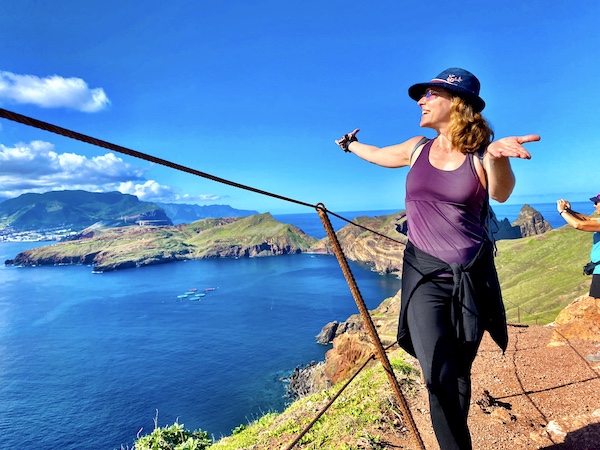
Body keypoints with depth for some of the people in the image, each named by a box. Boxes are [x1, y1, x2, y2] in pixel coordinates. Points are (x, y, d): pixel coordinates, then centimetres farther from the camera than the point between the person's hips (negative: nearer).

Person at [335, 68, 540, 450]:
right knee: (438, 374, -15)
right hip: (424, 273, 1)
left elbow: (501, 194, -24)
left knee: (459, 374, 13)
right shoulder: (418, 149, 7)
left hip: (471, 274, -1)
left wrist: (497, 156, -45)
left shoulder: (479, 155, -3)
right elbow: (376, 154, 26)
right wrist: (350, 144, 44)